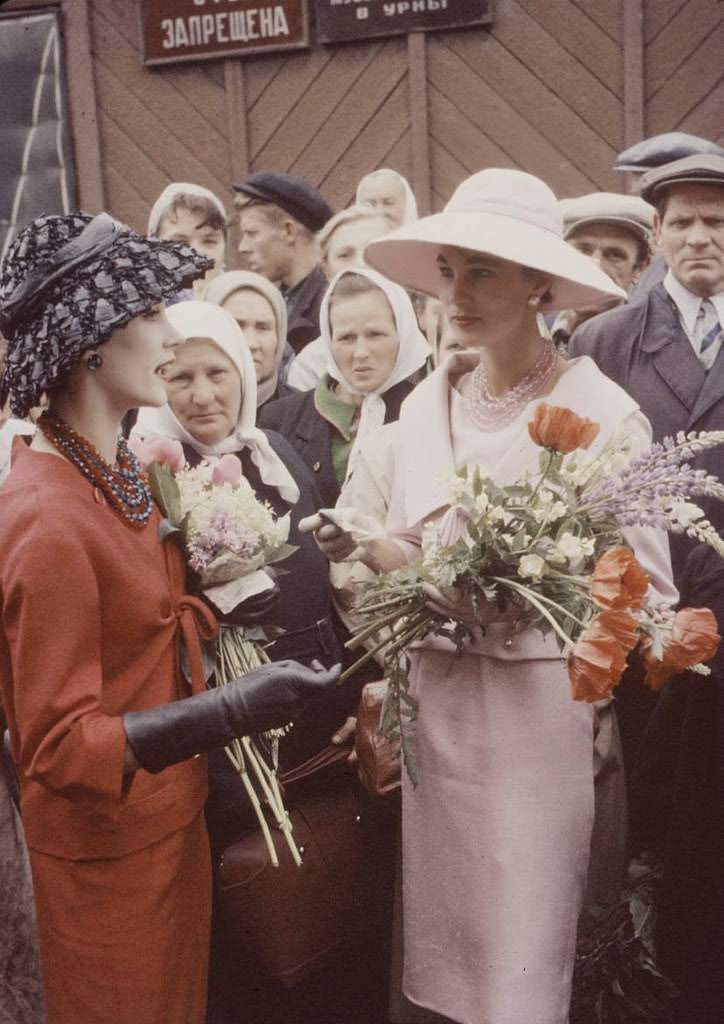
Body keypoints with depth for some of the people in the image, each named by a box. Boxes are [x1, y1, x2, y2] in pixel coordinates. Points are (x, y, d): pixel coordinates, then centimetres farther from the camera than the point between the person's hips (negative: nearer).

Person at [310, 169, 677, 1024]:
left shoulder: (602, 412, -11)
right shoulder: (425, 404, 5)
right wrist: (373, 551, -10)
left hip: (545, 707, -4)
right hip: (438, 703, 5)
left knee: (532, 954, 8)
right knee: (446, 935, 16)